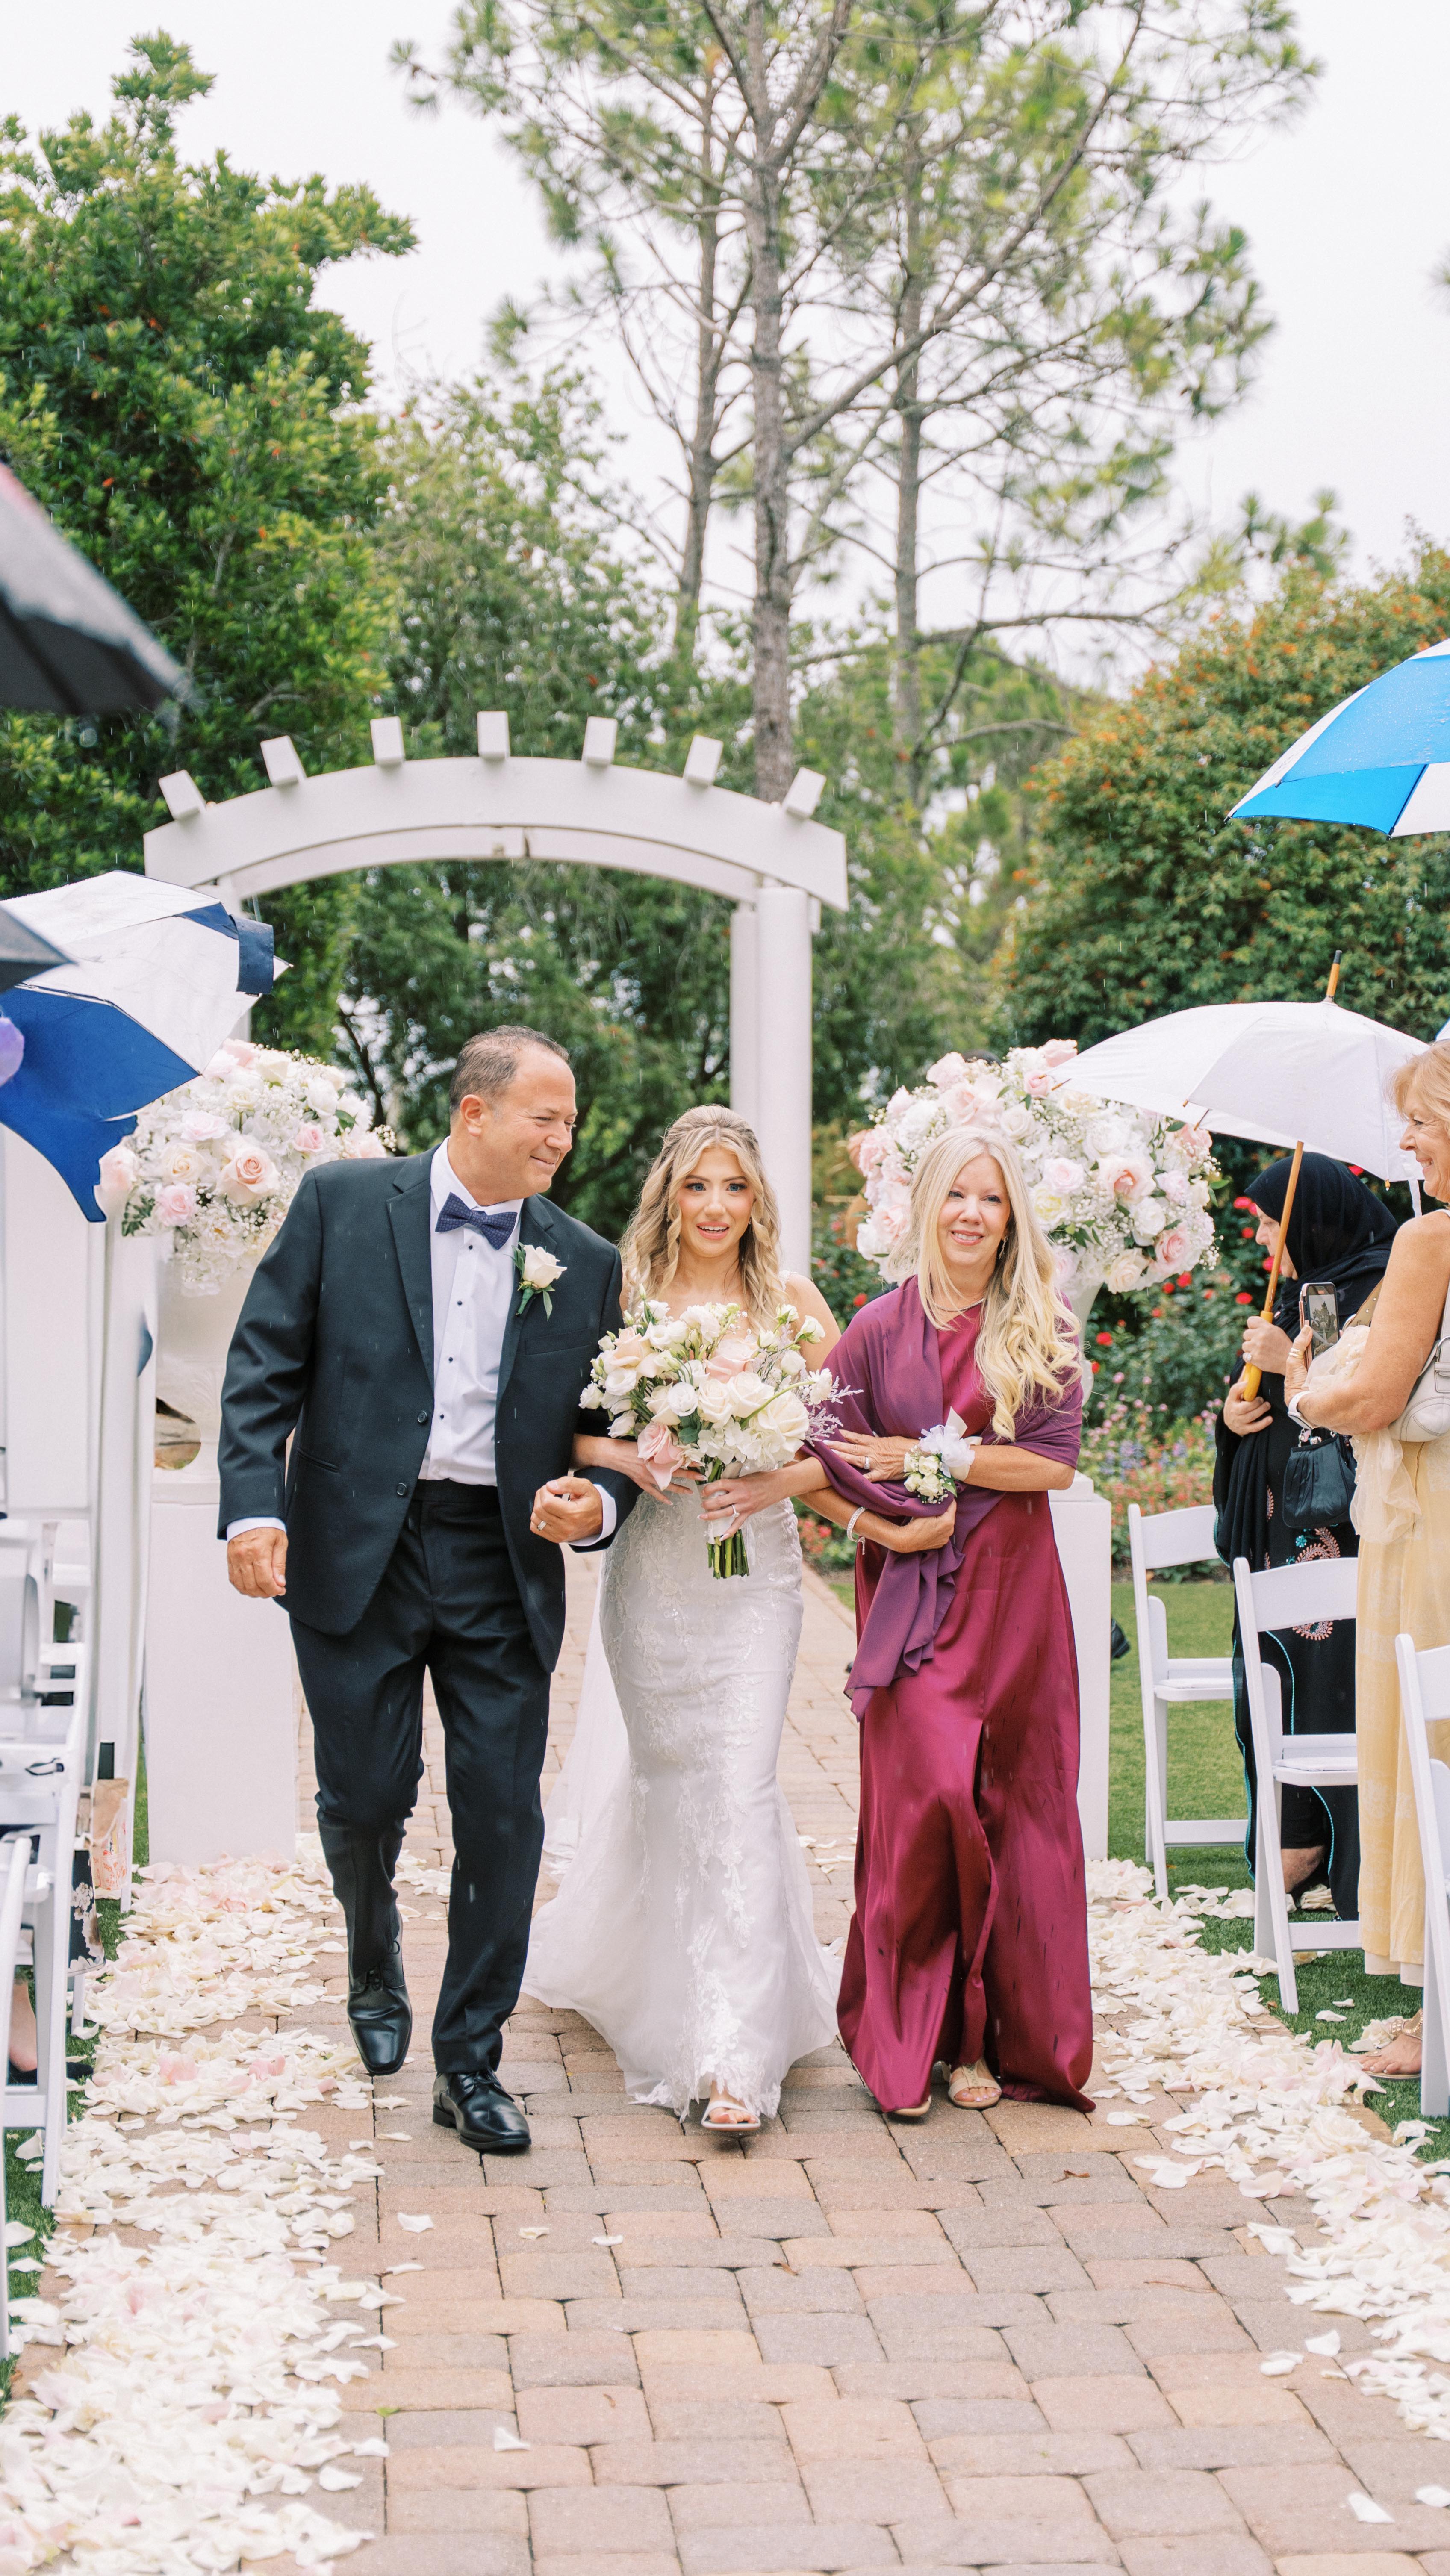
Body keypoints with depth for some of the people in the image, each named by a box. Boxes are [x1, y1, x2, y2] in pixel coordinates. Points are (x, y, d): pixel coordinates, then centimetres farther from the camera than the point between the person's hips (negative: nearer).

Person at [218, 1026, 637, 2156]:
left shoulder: (585, 1263, 8)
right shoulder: (342, 1204, 1)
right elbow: (265, 1363, -1)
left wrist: (597, 1506, -10)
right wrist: (255, 1504, -13)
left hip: (504, 1566, 2)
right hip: (357, 1552, -2)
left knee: (504, 1819, 1)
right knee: (365, 1798, 5)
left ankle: (472, 2063, 15)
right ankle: (376, 1960, 39)